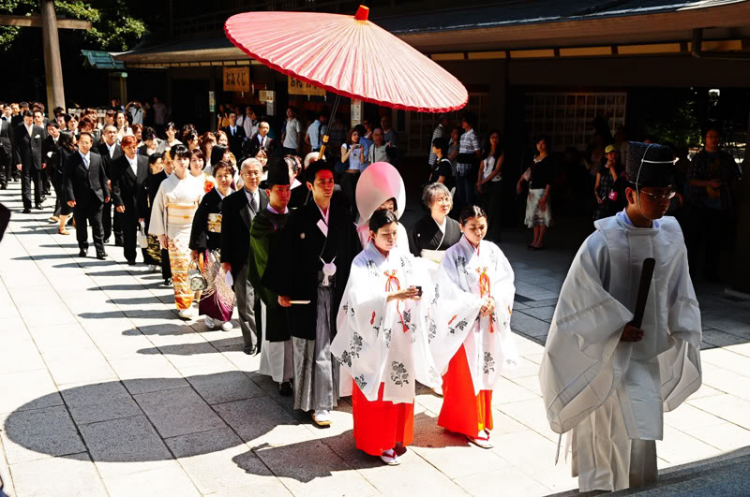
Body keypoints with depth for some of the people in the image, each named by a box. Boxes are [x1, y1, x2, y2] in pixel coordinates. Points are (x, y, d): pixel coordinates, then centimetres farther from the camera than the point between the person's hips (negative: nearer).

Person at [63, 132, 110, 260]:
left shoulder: (97, 158, 6)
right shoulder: (72, 159, -2)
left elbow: (103, 177, 9)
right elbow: (68, 180, -6)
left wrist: (106, 193, 5)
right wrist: (70, 197, -14)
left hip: (95, 197, 1)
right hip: (79, 199, -1)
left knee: (97, 225, 1)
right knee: (80, 226, 9)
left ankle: (100, 250, 4)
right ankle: (83, 248, 23)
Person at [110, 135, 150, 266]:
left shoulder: (145, 161, 6)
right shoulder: (117, 164, -2)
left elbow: (150, 181, 7)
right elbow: (115, 185, -6)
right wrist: (118, 202, -15)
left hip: (144, 202, 2)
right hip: (127, 203, -2)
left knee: (146, 230, 4)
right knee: (129, 232, 5)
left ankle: (148, 256, 15)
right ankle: (130, 257, 17)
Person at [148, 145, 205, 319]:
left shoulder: (196, 182, 4)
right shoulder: (166, 184, 1)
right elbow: (158, 208, 3)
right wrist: (161, 233, -1)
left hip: (194, 230, 1)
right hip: (175, 231, -1)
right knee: (180, 269, -5)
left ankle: (193, 298, 18)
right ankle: (184, 306, 2)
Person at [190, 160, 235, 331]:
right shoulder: (209, 198, -4)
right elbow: (199, 225, -4)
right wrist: (198, 248, -8)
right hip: (213, 248, -2)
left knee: (228, 284, 6)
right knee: (213, 283, -3)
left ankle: (225, 317, 21)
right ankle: (212, 315, 16)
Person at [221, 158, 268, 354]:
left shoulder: (269, 199, 4)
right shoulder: (231, 202, -1)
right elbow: (226, 233, -1)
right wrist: (226, 260, -3)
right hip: (243, 260, -2)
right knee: (246, 303, 2)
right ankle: (251, 342, 13)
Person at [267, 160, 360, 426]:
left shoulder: (343, 216, 5)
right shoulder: (299, 218, -4)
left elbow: (353, 252, 6)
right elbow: (287, 256, -4)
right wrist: (283, 291, -6)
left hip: (338, 290, 3)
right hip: (310, 292, -3)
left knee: (333, 344, 10)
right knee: (316, 347, 1)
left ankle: (330, 392, 27)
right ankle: (320, 404, 8)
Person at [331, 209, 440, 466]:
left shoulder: (405, 259, 6)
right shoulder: (362, 262, -8)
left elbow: (421, 287, -3)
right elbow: (362, 298, -21)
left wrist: (417, 293, -26)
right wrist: (394, 295, -33)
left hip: (401, 336, 4)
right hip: (374, 337, -4)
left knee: (401, 386, 12)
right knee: (376, 391, 4)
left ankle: (396, 437, 28)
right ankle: (377, 443, 18)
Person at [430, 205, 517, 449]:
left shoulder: (492, 251, 3)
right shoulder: (453, 255, -11)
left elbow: (506, 280, 1)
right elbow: (449, 292, -15)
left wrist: (494, 301, -16)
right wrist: (478, 304, -18)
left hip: (490, 322, 5)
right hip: (464, 323, -5)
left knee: (486, 371, 14)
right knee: (465, 376, 2)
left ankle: (482, 419, 30)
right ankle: (470, 426, 13)